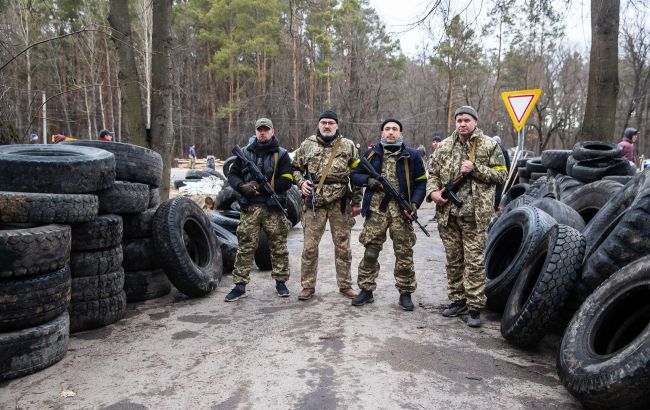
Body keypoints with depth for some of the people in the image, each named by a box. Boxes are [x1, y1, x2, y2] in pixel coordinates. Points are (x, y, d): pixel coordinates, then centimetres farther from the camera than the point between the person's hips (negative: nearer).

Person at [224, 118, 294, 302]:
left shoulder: (281, 154, 5)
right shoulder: (245, 153, 12)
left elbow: (286, 181, -5)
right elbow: (232, 175, 11)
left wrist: (262, 186, -13)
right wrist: (243, 186, -10)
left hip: (273, 208, -1)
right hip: (250, 208, 1)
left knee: (279, 247, 5)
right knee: (245, 247, 2)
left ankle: (280, 282, 19)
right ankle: (240, 286, 8)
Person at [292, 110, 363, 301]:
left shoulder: (348, 146, 6)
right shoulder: (307, 145, 7)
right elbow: (295, 168, 16)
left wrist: (356, 202, 4)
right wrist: (301, 182, -5)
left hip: (341, 203, 0)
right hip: (314, 203, 0)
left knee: (343, 246, 7)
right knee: (310, 246, 2)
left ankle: (345, 285, 20)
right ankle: (308, 286, 14)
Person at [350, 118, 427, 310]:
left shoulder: (411, 155, 6)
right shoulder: (371, 154, 10)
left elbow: (421, 182, 6)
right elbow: (355, 175, 13)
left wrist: (414, 204, -8)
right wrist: (368, 180, -8)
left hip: (401, 211, -1)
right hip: (376, 210, 1)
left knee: (404, 253, 3)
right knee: (370, 252, 3)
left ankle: (405, 293, 15)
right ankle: (366, 290, 16)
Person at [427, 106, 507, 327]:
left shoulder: (489, 146, 1)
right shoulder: (444, 146, 11)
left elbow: (501, 174, -1)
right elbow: (433, 173, 15)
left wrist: (475, 169, -14)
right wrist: (433, 192, -4)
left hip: (475, 214, -4)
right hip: (448, 212, 4)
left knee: (474, 261, -2)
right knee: (453, 259, 13)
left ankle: (475, 307, 6)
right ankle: (457, 300, 26)